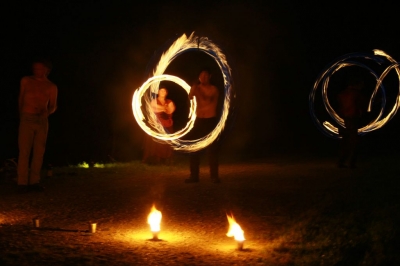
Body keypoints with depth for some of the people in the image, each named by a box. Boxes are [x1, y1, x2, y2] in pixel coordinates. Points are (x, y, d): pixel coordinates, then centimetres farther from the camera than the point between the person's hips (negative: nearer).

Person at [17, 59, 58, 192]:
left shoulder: (51, 87, 6)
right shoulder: (26, 81, 6)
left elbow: (53, 106, 9)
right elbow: (20, 99, 15)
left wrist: (47, 112, -12)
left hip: (42, 121, 2)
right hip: (27, 119, -2)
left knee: (39, 152, 1)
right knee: (24, 151, -7)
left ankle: (34, 181, 6)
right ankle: (22, 182, -6)